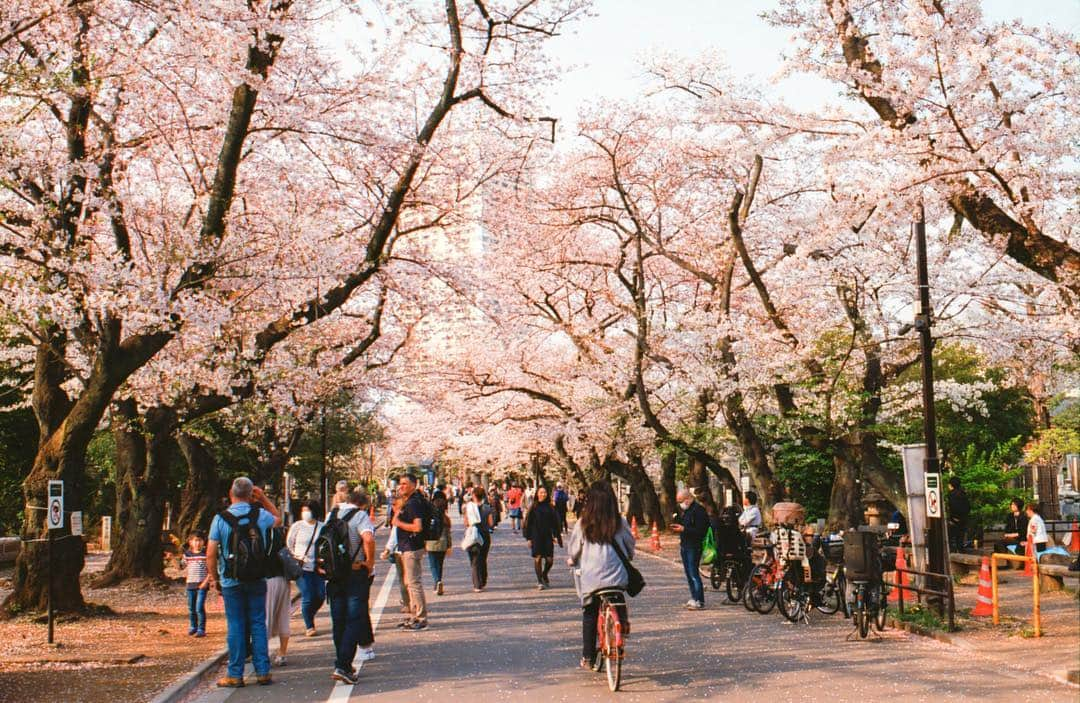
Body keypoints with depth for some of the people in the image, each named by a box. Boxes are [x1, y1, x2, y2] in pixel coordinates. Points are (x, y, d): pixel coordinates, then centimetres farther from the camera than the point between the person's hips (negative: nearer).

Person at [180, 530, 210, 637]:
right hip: (191, 584, 4)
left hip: (202, 585, -4)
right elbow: (181, 566, 15)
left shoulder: (206, 554, -5)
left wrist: (206, 581, -14)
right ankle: (193, 627, 31)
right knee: (191, 608, 13)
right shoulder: (187, 554, 6)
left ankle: (201, 629, -2)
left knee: (199, 608, -10)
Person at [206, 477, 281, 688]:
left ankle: (235, 675, 6)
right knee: (258, 624, 6)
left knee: (235, 626, 3)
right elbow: (278, 519, 24)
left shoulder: (220, 518, -5)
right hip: (257, 580, 1)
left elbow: (211, 553, -6)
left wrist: (214, 577, 7)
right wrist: (264, 499, 20)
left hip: (231, 581, -1)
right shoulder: (261, 515, -1)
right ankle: (262, 672, 7)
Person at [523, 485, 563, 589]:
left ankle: (544, 576, 28)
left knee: (549, 559, 0)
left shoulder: (550, 507, 6)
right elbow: (528, 523, 1)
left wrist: (556, 536, 2)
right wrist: (528, 538, -3)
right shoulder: (533, 508, 0)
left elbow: (555, 522, 8)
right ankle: (539, 581, 8)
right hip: (536, 537, -2)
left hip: (548, 537, 2)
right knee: (538, 558, -3)